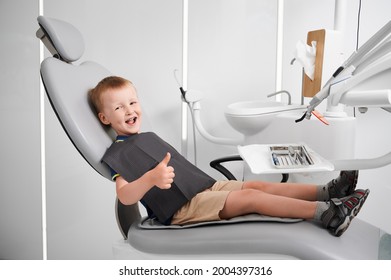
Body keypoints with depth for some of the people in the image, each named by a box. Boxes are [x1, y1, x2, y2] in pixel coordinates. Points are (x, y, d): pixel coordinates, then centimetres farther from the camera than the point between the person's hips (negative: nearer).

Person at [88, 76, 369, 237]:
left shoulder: (149, 136, 22)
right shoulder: (117, 154, -4)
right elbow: (125, 196, -20)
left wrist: (205, 180, 25)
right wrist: (151, 178, -39)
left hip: (206, 185, 9)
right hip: (182, 207, -8)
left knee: (258, 185, -6)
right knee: (250, 197, -21)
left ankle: (327, 191, -10)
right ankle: (326, 213, -25)